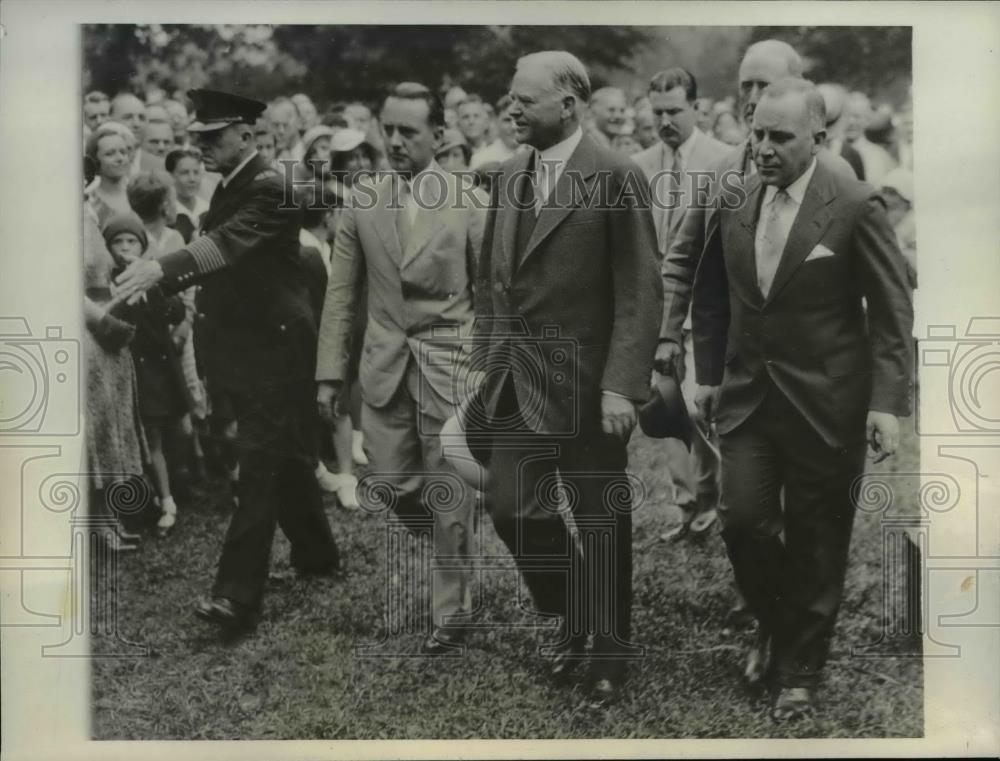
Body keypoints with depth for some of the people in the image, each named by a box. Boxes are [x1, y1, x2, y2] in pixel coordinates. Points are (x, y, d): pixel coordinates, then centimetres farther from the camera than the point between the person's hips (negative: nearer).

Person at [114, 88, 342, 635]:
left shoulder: (268, 189, -18)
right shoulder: (229, 189, 13)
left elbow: (228, 242, -34)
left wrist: (161, 268, -46)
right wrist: (158, 283, 6)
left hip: (272, 349, -9)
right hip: (247, 347, 9)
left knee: (260, 467, -9)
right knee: (284, 458, 18)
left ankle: (238, 592, -9)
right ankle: (316, 553, 33)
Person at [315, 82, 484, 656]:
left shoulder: (469, 205, -5)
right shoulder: (362, 207, 4)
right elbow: (340, 297, 7)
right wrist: (330, 373, 3)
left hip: (450, 364, -3)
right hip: (386, 365, 3)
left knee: (450, 498, 2)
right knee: (395, 484, 7)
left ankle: (452, 613, 18)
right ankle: (450, 548, 38)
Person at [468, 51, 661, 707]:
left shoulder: (617, 178, -12)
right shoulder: (510, 177, 9)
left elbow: (641, 292, -14)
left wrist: (623, 384, -20)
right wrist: (489, 357, 11)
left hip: (586, 382, -6)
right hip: (518, 381, 6)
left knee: (602, 523, 7)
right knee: (511, 508, 4)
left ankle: (610, 653, 26)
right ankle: (573, 613, 30)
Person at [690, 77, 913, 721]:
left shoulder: (856, 207, -11)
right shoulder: (733, 202, 3)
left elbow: (892, 313, -9)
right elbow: (712, 295, 14)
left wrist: (888, 403, -15)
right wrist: (708, 373, 13)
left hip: (825, 402, -4)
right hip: (747, 395, 4)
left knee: (815, 543, 6)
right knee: (744, 521, -1)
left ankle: (800, 671, 25)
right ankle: (775, 626, 29)